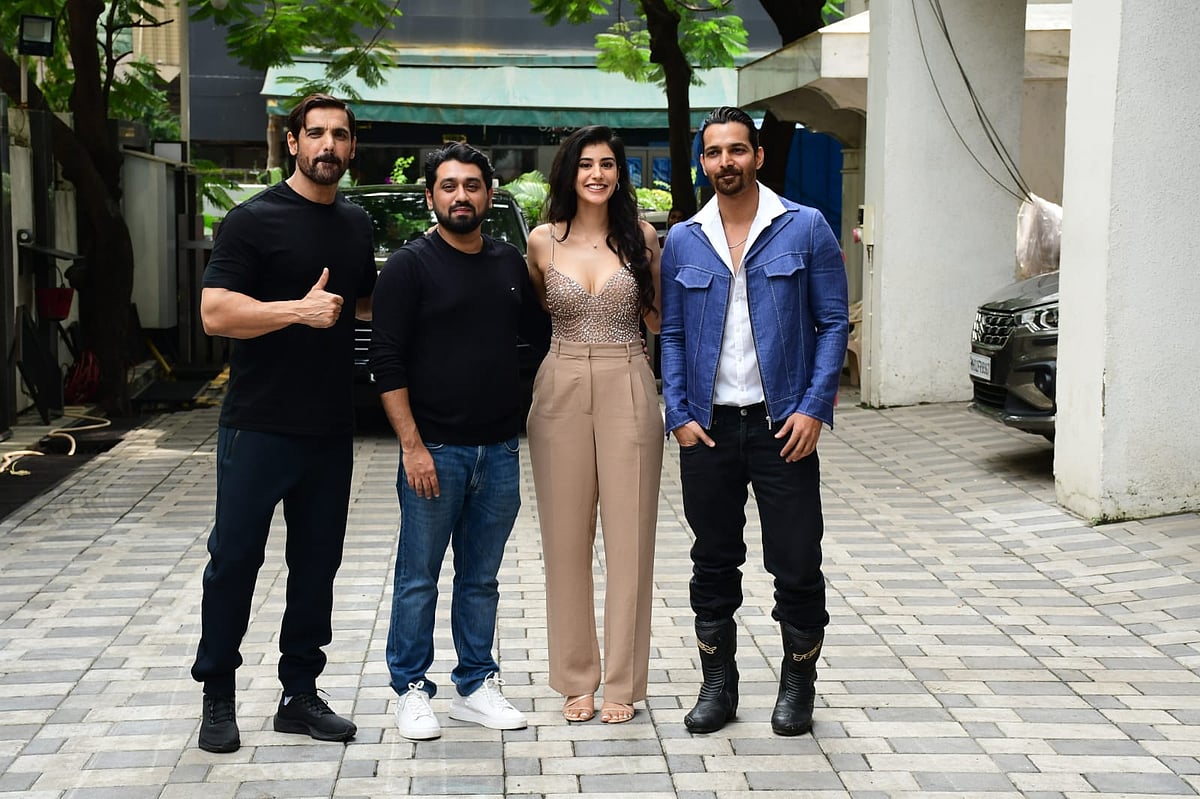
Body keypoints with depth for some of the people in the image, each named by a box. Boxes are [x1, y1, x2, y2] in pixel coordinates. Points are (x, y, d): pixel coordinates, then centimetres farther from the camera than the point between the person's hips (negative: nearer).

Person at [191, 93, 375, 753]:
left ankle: (299, 693, 21)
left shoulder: (356, 224, 13)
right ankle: (217, 696, 15)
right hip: (258, 426, -6)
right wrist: (299, 310, -23)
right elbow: (214, 313, -15)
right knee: (235, 557, 1)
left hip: (330, 428, 6)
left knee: (317, 563, 10)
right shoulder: (255, 219, -7)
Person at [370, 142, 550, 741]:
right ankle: (412, 690, 16)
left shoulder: (510, 263, 10)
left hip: (499, 449, 5)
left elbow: (537, 330, 24)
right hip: (434, 449, -4)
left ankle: (476, 686, 23)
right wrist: (413, 446, -15)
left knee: (481, 578, 13)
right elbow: (387, 363, -9)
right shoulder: (410, 266, -5)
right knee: (418, 578, 4)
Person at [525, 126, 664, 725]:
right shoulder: (543, 241, 4)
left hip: (628, 389, -1)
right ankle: (575, 676, 18)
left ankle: (622, 681, 13)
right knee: (566, 537, 5)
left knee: (628, 537, 2)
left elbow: (656, 317, 13)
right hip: (561, 391, 1)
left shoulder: (642, 237, 3)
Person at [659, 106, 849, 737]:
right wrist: (679, 416, -1)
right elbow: (671, 335, 9)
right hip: (708, 425, 3)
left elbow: (833, 323, 0)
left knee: (796, 564, 2)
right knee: (714, 563, 11)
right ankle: (718, 685, 24)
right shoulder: (682, 241, 7)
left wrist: (814, 408, -9)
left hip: (782, 424, -2)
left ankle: (798, 685, 19)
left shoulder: (805, 229, 0)